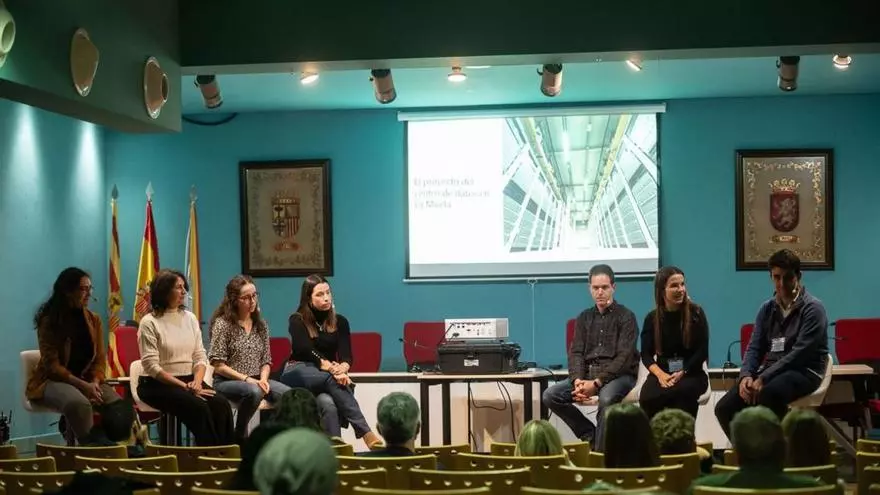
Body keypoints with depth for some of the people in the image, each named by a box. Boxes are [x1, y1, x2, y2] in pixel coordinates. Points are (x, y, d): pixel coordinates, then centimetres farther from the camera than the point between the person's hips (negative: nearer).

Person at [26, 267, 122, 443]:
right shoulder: (49, 322, -9)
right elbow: (52, 365, -14)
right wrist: (83, 386, -24)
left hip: (88, 380, 5)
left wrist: (95, 383, -15)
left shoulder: (93, 320, 6)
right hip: (53, 381, -5)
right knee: (78, 402, -38)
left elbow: (100, 358, 6)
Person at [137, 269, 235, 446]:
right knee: (199, 407, -30)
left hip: (190, 380, 5)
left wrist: (197, 382, -11)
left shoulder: (190, 318, 10)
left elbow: (200, 356, 9)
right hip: (159, 385, -5)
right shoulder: (149, 323, -7)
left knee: (222, 405, -22)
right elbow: (152, 366, -14)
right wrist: (184, 387, -19)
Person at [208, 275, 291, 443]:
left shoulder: (261, 324, 12)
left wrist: (263, 379, -9)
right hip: (227, 381, -4)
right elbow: (218, 365, -9)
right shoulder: (222, 324, -5)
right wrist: (246, 379, -18)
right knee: (254, 392, -38)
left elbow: (266, 361, 12)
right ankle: (239, 435, -14)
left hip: (256, 380, 4)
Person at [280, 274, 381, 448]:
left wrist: (342, 368, -29)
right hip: (297, 374, -3)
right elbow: (306, 350, -15)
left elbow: (346, 355, -3)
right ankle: (366, 433, -46)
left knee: (328, 404, -35)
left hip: (326, 377, 3)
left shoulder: (340, 322, 10)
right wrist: (332, 368, -33)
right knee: (333, 379, -36)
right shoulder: (297, 320, 1)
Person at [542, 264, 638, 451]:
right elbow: (576, 352, 7)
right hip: (588, 373, 5)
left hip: (619, 375, -5)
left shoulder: (626, 316, -2)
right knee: (550, 396, -15)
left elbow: (624, 357, -12)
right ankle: (591, 435, -4)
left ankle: (600, 449, -22)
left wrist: (596, 383, -23)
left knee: (607, 398, -39)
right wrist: (577, 380, -15)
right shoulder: (584, 317, 14)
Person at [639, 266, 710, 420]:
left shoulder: (696, 313, 2)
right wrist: (661, 375, -17)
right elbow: (646, 354, 3)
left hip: (691, 373, -1)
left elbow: (702, 351, -2)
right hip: (662, 372, 1)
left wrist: (682, 373, -15)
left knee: (680, 391, -37)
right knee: (646, 397, -32)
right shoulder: (652, 318, 7)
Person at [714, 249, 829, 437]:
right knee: (725, 408, -15)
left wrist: (763, 378, -22)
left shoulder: (813, 308, -7)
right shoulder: (767, 309, 12)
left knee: (768, 394, -39)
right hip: (771, 370, 6)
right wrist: (746, 375, -13)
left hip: (804, 371, -6)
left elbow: (801, 353, -16)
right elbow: (755, 348, 10)